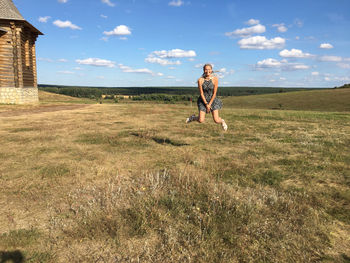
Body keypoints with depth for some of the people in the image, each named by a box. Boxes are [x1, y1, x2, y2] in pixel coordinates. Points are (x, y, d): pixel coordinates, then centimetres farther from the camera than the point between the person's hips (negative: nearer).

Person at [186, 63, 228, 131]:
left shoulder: (215, 79, -12)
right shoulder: (200, 80, -12)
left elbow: (214, 93, -10)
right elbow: (201, 93, -9)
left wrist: (210, 104, -11)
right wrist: (206, 104, -11)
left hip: (213, 100, 0)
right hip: (203, 100, 0)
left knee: (216, 120, -7)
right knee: (201, 120, -8)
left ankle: (222, 121, 30)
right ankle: (193, 117, 26)